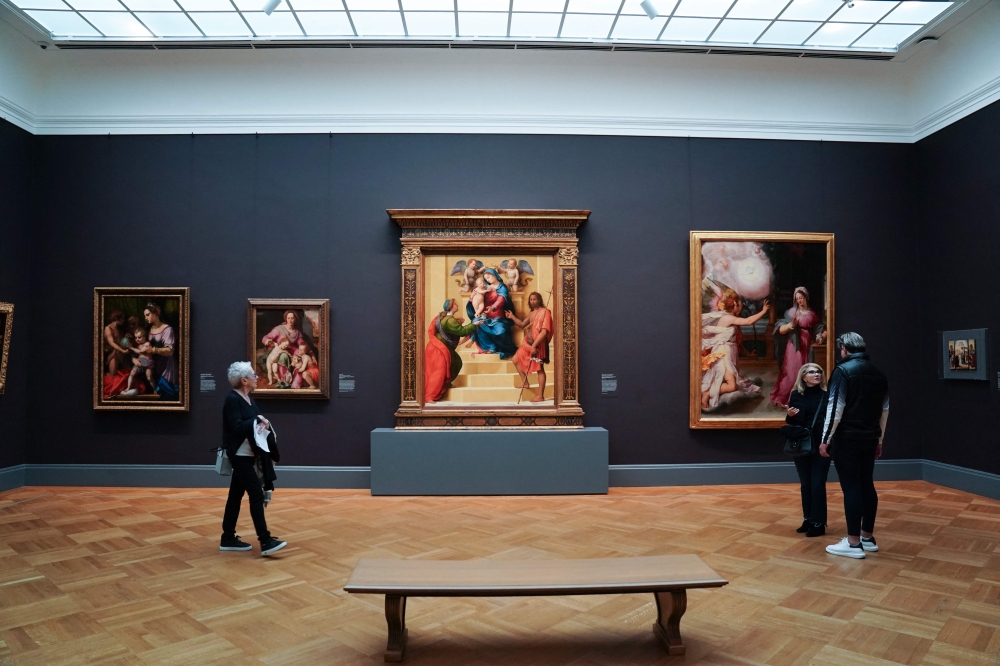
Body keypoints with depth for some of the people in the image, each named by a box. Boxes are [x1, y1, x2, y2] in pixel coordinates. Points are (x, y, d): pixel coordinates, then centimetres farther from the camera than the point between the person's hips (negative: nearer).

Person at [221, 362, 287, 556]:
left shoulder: (248, 398, 12)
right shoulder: (232, 399, -15)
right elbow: (236, 427, -23)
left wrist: (263, 423, -7)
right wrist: (257, 420, -13)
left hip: (249, 455, 9)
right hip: (240, 456, -9)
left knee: (236, 495, 14)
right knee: (256, 495, -9)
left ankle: (228, 539, 23)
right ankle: (266, 542, -7)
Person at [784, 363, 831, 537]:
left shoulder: (827, 395, -4)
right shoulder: (796, 395, 2)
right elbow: (790, 423, 9)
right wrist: (790, 415, -12)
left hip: (821, 446, -3)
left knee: (817, 485, -1)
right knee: (805, 485, 12)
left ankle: (819, 523, 9)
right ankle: (808, 519, 24)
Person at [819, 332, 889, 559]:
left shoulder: (843, 370, -11)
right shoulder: (878, 373, 11)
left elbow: (835, 408, -16)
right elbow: (884, 409, 15)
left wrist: (826, 439, -12)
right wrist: (879, 439, 22)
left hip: (847, 438, -7)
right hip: (869, 438, 7)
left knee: (851, 487, -4)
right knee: (866, 485, 13)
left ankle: (853, 543, 0)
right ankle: (867, 538, 22)